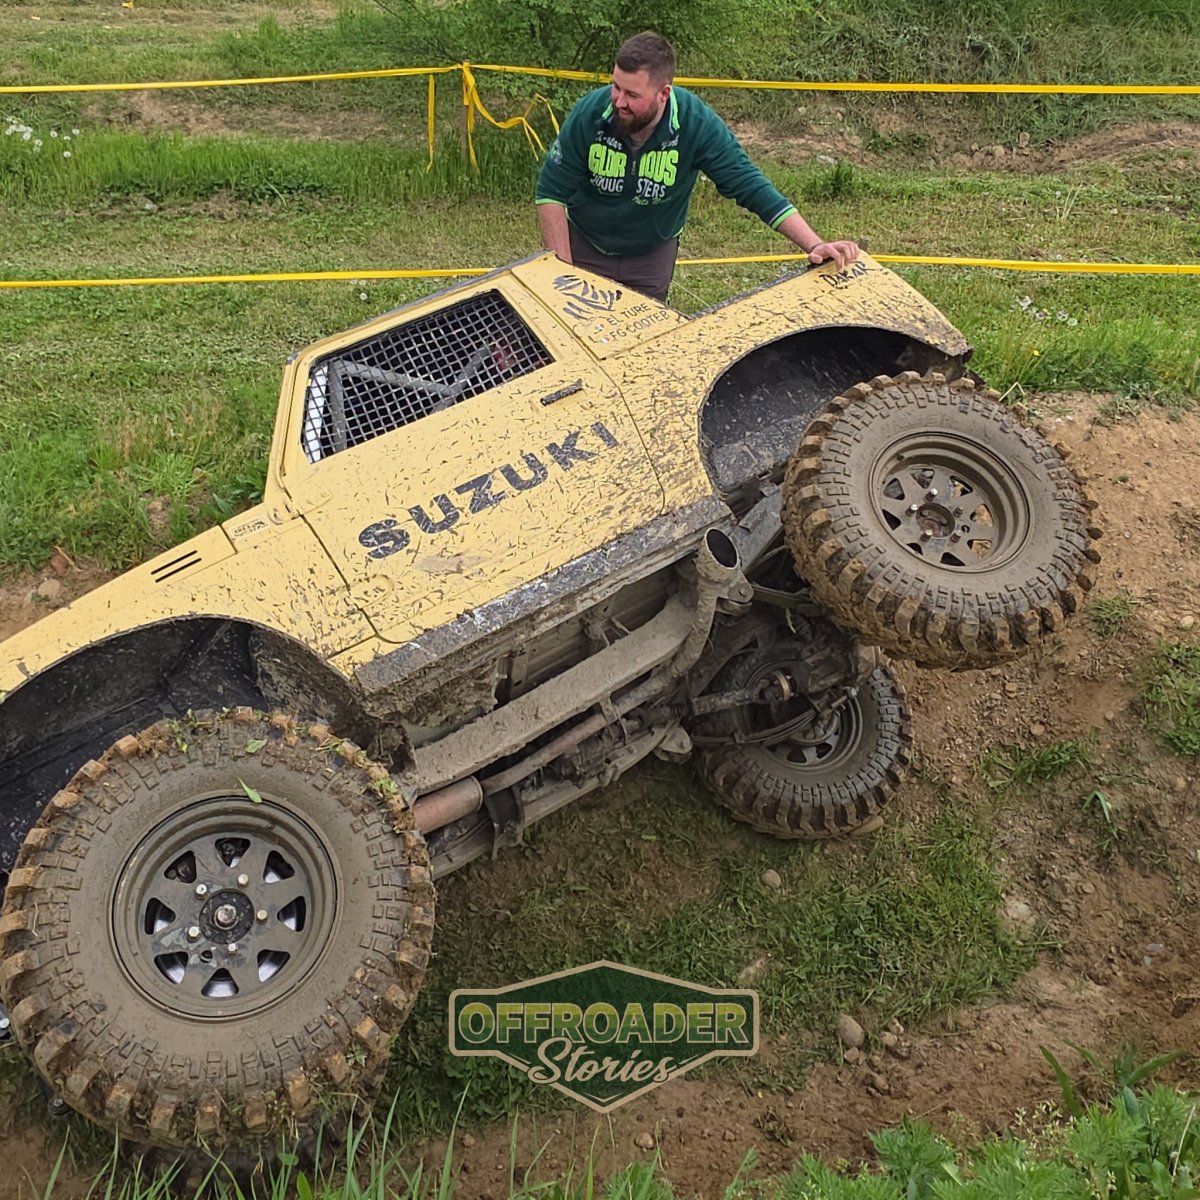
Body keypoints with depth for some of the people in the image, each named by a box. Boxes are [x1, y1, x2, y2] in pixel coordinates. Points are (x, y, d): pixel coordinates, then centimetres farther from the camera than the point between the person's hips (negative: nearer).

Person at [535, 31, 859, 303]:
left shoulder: (697, 124, -25)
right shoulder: (590, 113, -25)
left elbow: (750, 185, -22)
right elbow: (552, 191, -17)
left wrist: (814, 245, -29)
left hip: (652, 255, 0)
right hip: (583, 246, 0)